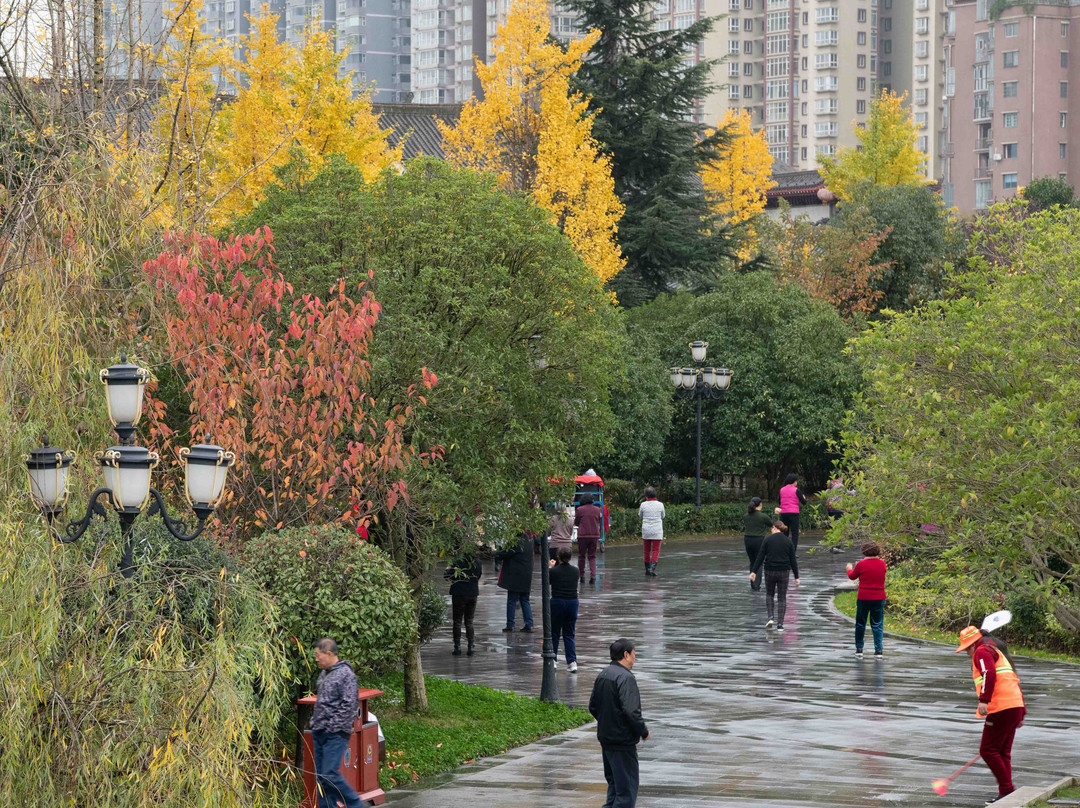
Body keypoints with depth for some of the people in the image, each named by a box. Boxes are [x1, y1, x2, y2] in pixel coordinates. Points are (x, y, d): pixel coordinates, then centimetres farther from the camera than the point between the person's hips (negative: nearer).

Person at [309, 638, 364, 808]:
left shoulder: (345, 674, -13)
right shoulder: (323, 674, 15)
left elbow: (350, 705, -18)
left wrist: (332, 726, -18)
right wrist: (316, 721, 14)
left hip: (335, 734, -9)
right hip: (319, 733, 9)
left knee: (330, 774, -14)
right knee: (320, 775, 9)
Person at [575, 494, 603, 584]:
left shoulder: (579, 510, -7)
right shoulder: (597, 510, 2)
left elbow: (576, 523, 4)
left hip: (583, 536, -2)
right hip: (595, 535, 2)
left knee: (581, 556, 13)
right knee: (592, 556, 8)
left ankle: (581, 575, 16)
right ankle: (593, 576, -6)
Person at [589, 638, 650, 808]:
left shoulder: (602, 676, 10)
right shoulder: (625, 678, -18)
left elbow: (593, 707, 17)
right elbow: (631, 711, -24)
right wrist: (644, 732, -10)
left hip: (605, 738, 9)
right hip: (623, 742, -9)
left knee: (614, 783, 20)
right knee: (627, 788, -5)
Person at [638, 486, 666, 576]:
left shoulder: (643, 505, -5)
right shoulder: (660, 505, -5)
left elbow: (640, 515, 12)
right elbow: (663, 516, 9)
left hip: (646, 531, 1)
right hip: (657, 531, -1)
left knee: (647, 551, 13)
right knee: (656, 550, 0)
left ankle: (647, 569, 19)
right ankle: (652, 568, -17)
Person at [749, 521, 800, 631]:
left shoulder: (768, 539, -4)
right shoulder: (788, 542, 1)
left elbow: (760, 557, -6)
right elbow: (793, 560, 1)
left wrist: (754, 571, -3)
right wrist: (796, 577, 5)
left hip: (770, 572, -1)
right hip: (783, 572, 1)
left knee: (769, 594, 20)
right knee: (782, 598, 7)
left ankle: (770, 618, 2)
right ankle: (780, 624, 2)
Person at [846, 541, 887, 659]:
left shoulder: (861, 564, -10)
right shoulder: (882, 564, -2)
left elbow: (852, 576, 6)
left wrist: (849, 569, 28)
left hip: (864, 598, -2)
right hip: (879, 598, 2)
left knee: (860, 624, 11)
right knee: (877, 625, 6)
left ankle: (859, 649, 13)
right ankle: (878, 650, -1)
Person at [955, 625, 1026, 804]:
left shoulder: (982, 652, -1)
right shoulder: (997, 652, 28)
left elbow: (989, 674, -20)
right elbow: (1015, 682, 30)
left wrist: (984, 700, -29)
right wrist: (1021, 714, 33)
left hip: (1001, 708, -10)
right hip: (1015, 706, 10)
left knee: (988, 750, -6)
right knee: (1003, 752, 12)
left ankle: (1007, 789, -9)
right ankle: (1006, 793, 9)